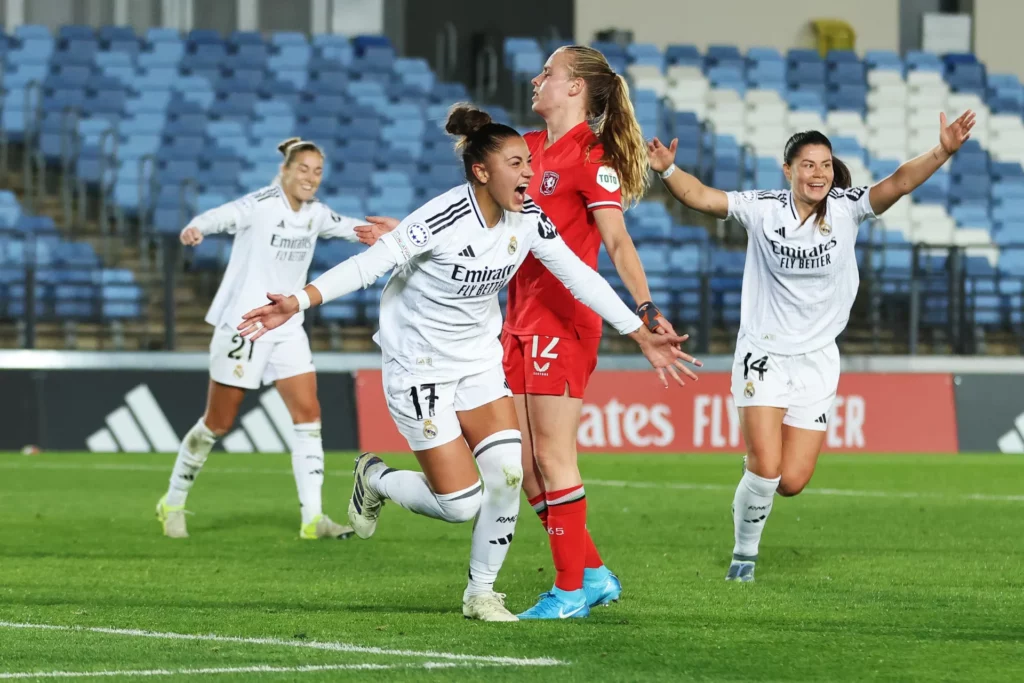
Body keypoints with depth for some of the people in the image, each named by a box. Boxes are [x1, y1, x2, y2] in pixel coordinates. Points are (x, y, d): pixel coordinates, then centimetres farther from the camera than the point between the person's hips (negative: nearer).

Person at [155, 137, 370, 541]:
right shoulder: (261, 205, -18)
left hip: (287, 329, 6)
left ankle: (313, 518, -7)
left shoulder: (314, 214, 4)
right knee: (218, 423, 3)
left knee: (308, 413, -6)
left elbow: (352, 229, 20)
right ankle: (173, 504, 22)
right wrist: (196, 229, -54)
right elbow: (225, 216, -35)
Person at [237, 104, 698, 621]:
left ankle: (480, 592, 9)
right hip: (419, 366, -6)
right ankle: (374, 477, 22)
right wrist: (298, 302, -40)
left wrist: (643, 336, 4)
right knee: (461, 503, -10)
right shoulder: (444, 219, -25)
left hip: (479, 360, 6)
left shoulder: (528, 219, -6)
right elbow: (369, 264, -28)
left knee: (508, 472, -12)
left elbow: (579, 277, 3)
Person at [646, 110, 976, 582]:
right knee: (766, 470, -13)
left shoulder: (846, 209, -6)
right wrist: (667, 170, -31)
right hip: (764, 354, -2)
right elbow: (699, 196, -11)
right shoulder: (762, 210, -7)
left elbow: (899, 183, -18)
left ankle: (753, 489, 36)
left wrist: (943, 152, -34)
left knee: (792, 483, -1)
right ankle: (744, 554, 12)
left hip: (817, 360, 2)